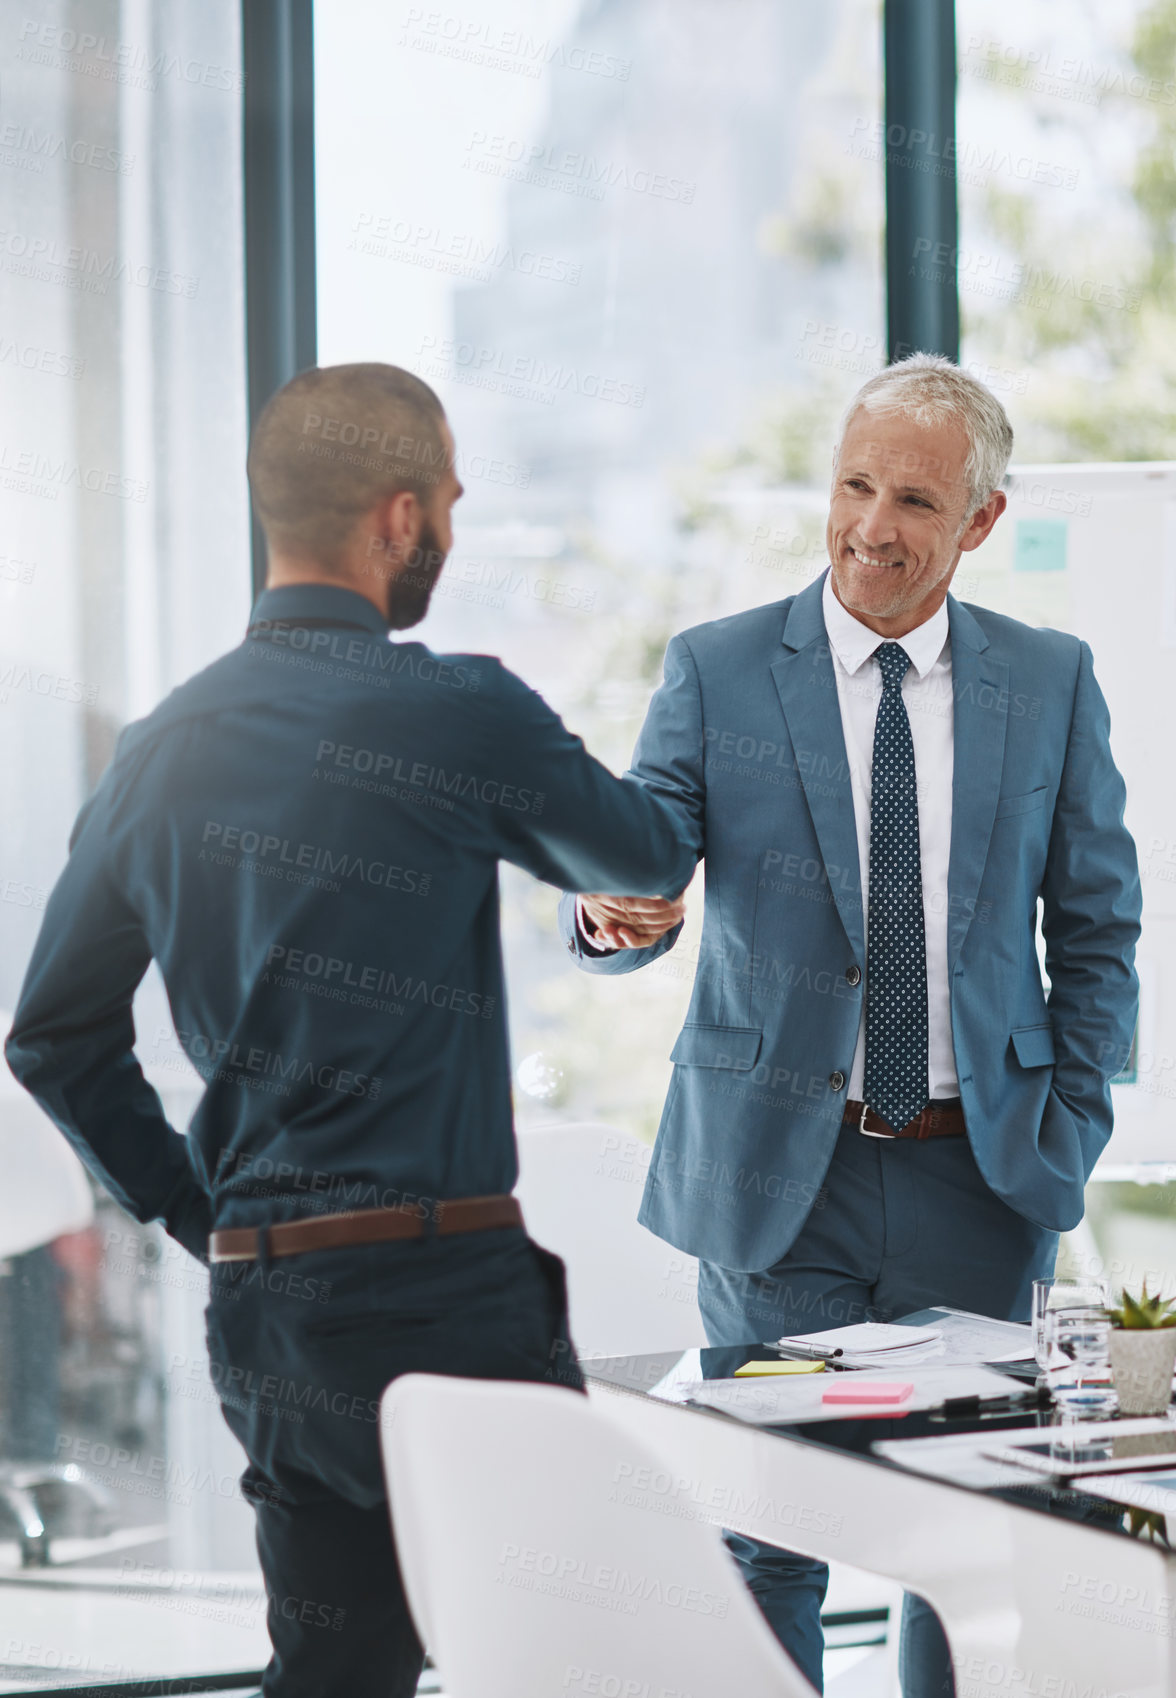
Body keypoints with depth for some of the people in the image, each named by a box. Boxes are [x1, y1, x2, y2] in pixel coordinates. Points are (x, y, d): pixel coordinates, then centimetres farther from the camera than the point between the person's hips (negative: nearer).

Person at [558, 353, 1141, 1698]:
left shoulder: (1050, 683, 5)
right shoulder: (717, 672, 0)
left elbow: (1096, 923, 10)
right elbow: (636, 868, -7)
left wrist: (1073, 1123, 2)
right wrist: (614, 913, -31)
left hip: (979, 1180, 2)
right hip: (778, 1175, -1)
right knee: (765, 1543, 0)